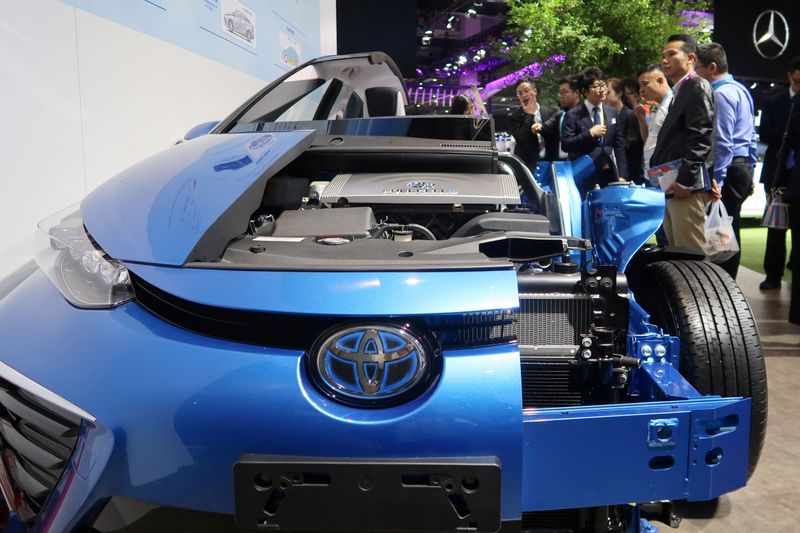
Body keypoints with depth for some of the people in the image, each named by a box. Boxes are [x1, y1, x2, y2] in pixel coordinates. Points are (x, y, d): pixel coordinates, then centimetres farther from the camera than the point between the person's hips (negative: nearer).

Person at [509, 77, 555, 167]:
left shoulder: (548, 112, 7)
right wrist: (529, 115, -12)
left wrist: (542, 129, -14)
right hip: (527, 163, -3)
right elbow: (520, 139, -15)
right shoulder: (515, 116, -2)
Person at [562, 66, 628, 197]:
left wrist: (622, 175, 4)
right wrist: (590, 133, -16)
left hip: (609, 174, 4)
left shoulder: (612, 113, 12)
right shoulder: (573, 115, -2)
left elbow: (619, 146, 11)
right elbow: (565, 145, -8)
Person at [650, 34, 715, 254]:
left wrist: (685, 180, -19)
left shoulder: (697, 87, -4)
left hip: (687, 186, -9)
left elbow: (701, 137, -14)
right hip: (670, 186, 9)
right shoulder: (679, 91, 23)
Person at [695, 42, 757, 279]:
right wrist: (749, 173, 23)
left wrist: (716, 180, -19)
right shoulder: (740, 89, 18)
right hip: (743, 166, 10)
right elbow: (750, 136, 21)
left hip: (728, 169, -10)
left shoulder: (721, 93, -13)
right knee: (730, 232, 13)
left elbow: (722, 142, -19)